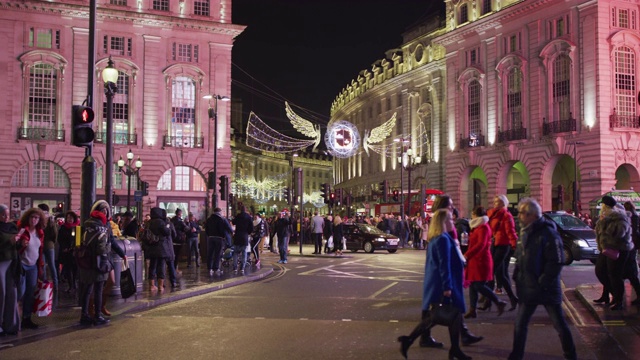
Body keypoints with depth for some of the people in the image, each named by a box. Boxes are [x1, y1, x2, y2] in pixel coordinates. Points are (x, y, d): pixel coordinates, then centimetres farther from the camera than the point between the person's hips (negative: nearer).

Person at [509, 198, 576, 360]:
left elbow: (556, 262, -20)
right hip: (528, 289, 7)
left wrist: (543, 282, -20)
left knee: (559, 324, 8)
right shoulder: (524, 233, 8)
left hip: (547, 289, -7)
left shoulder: (548, 234, -17)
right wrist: (517, 277, 6)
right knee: (520, 324, 11)